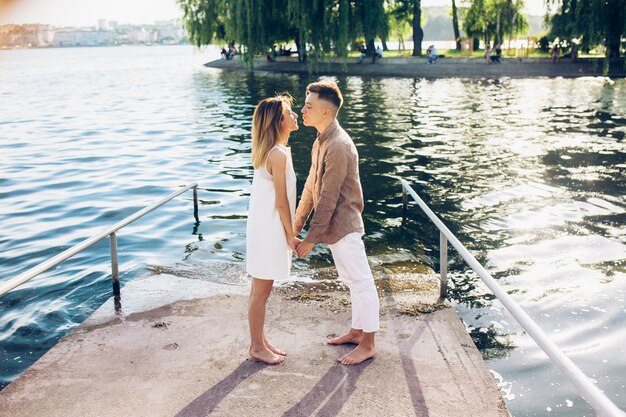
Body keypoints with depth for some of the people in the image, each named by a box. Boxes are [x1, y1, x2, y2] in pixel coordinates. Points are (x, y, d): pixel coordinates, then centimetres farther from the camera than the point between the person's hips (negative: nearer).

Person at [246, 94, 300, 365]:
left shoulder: (270, 151, 9)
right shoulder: (279, 154, -21)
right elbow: (281, 202, -18)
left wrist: (288, 232, 17)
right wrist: (291, 235, -9)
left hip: (264, 227, 10)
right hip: (269, 230, -10)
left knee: (261, 289, 18)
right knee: (261, 291, 3)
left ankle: (260, 341, 30)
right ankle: (257, 348, 17)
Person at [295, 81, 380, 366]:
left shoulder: (338, 146, -23)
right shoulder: (321, 141, 9)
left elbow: (328, 198, -23)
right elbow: (311, 186, 14)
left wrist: (311, 238, -19)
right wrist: (298, 222, 13)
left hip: (343, 226, -10)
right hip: (334, 227, 10)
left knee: (361, 283, 2)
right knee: (352, 281, 20)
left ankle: (368, 345, 14)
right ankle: (356, 332, 34)